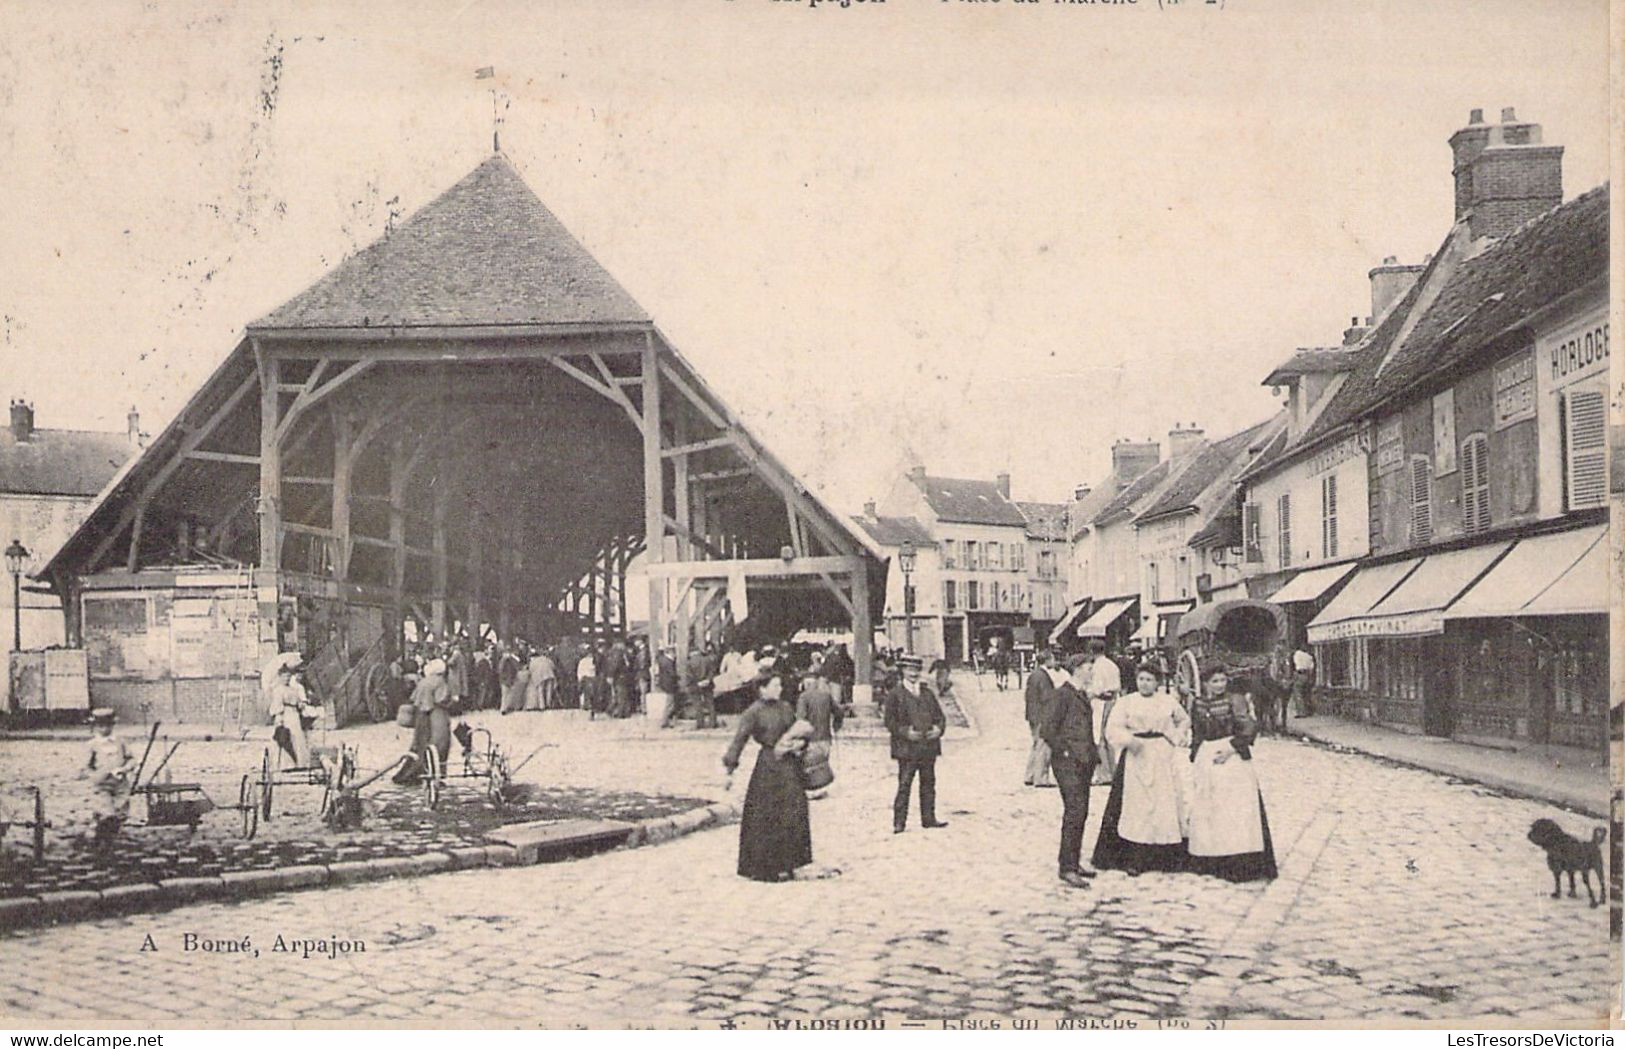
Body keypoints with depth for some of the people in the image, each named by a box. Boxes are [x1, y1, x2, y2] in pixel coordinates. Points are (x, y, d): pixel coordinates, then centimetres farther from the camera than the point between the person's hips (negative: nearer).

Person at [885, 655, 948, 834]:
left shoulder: (927, 693, 15)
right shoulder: (895, 695, -1)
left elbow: (939, 715, 18)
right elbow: (890, 721, -4)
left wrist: (939, 729, -3)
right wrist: (905, 732, -17)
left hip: (929, 747, 5)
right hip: (906, 748, -5)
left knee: (928, 784, 9)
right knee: (904, 785, -6)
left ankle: (929, 819, 17)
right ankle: (899, 822, -3)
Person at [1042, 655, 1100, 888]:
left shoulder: (1083, 695, 17)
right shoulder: (1062, 694, -11)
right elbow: (1047, 730, -14)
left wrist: (1093, 753, 15)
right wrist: (1064, 752, -14)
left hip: (1084, 762, 9)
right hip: (1068, 763, -9)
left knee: (1081, 812, 11)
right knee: (1075, 811, -13)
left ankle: (1073, 862, 20)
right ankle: (1067, 867, -11)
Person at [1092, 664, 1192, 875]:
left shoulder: (1169, 702, 11)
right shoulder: (1126, 703, 4)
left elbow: (1184, 720, 28)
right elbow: (1113, 729, -6)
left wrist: (1178, 737, 9)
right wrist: (1129, 740, -24)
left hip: (1163, 758, 2)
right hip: (1135, 757, -2)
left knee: (1166, 805, 0)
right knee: (1135, 806, -6)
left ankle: (1167, 858, 8)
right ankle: (1134, 859, -3)